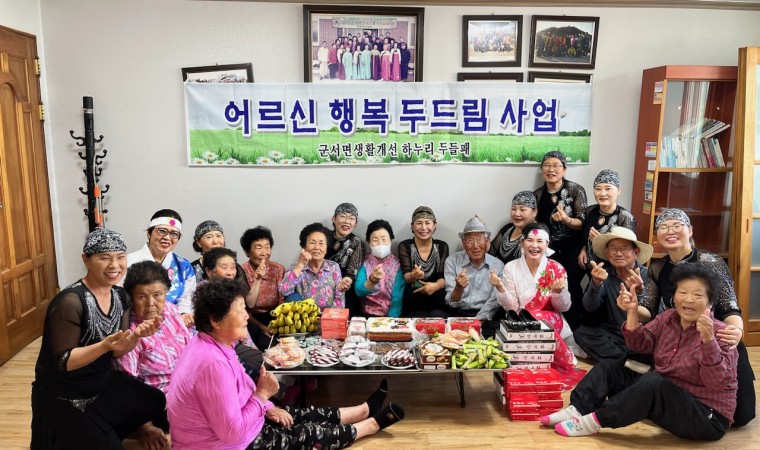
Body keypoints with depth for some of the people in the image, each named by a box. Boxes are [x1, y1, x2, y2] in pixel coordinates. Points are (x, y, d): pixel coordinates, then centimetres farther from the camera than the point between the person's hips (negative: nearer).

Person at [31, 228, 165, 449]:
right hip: (64, 398, -7)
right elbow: (63, 362, -24)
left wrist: (137, 334, -20)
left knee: (154, 402, 2)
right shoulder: (70, 302, -26)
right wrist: (105, 345, -38)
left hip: (103, 382, 7)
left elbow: (118, 352, 0)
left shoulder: (120, 296, -4)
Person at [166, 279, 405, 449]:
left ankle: (365, 410, 36)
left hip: (233, 422, 9)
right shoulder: (212, 362, -35)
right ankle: (374, 423, 25)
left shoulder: (211, 345, -2)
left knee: (305, 414, 17)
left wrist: (266, 406, 0)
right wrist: (263, 394, -19)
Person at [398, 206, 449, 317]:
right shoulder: (405, 246, 3)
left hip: (437, 301, 1)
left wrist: (436, 286, -27)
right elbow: (406, 276, -9)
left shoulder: (442, 246, 9)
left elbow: (444, 276, -1)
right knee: (421, 317, -32)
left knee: (438, 316, -31)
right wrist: (413, 276, -37)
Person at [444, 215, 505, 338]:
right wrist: (459, 288, -28)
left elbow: (494, 301, 0)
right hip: (459, 315, -1)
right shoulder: (452, 261, -2)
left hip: (487, 317, 2)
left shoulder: (498, 265, 2)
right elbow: (452, 303, -6)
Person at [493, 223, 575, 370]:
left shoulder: (557, 269, -2)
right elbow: (511, 306, -3)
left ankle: (562, 369, -10)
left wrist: (558, 291, -20)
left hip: (552, 323, 0)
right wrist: (500, 288, -21)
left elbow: (563, 307, 1)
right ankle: (564, 366, -9)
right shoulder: (511, 268, -2)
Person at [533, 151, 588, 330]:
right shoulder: (537, 195, 6)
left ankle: (574, 329, -3)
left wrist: (565, 219, -26)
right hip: (551, 250, 3)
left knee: (570, 285, -20)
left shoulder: (576, 190, -4)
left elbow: (583, 223, -8)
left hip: (573, 249, -3)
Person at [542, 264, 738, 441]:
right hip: (665, 398, 8)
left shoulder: (719, 333, -15)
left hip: (706, 416, -7)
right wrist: (633, 312, -13)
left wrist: (708, 340, -43)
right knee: (609, 367, 2)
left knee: (653, 382, -36)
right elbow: (640, 344, 2)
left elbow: (717, 382, -27)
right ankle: (577, 411, -17)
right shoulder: (668, 318, 4)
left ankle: (595, 421, -25)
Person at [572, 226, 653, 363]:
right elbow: (589, 307, -12)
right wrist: (596, 283, -32)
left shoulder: (646, 275, -7)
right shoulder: (604, 274, -1)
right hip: (613, 333, 3)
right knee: (580, 333, -20)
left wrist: (639, 292, -37)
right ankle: (627, 362, -18)